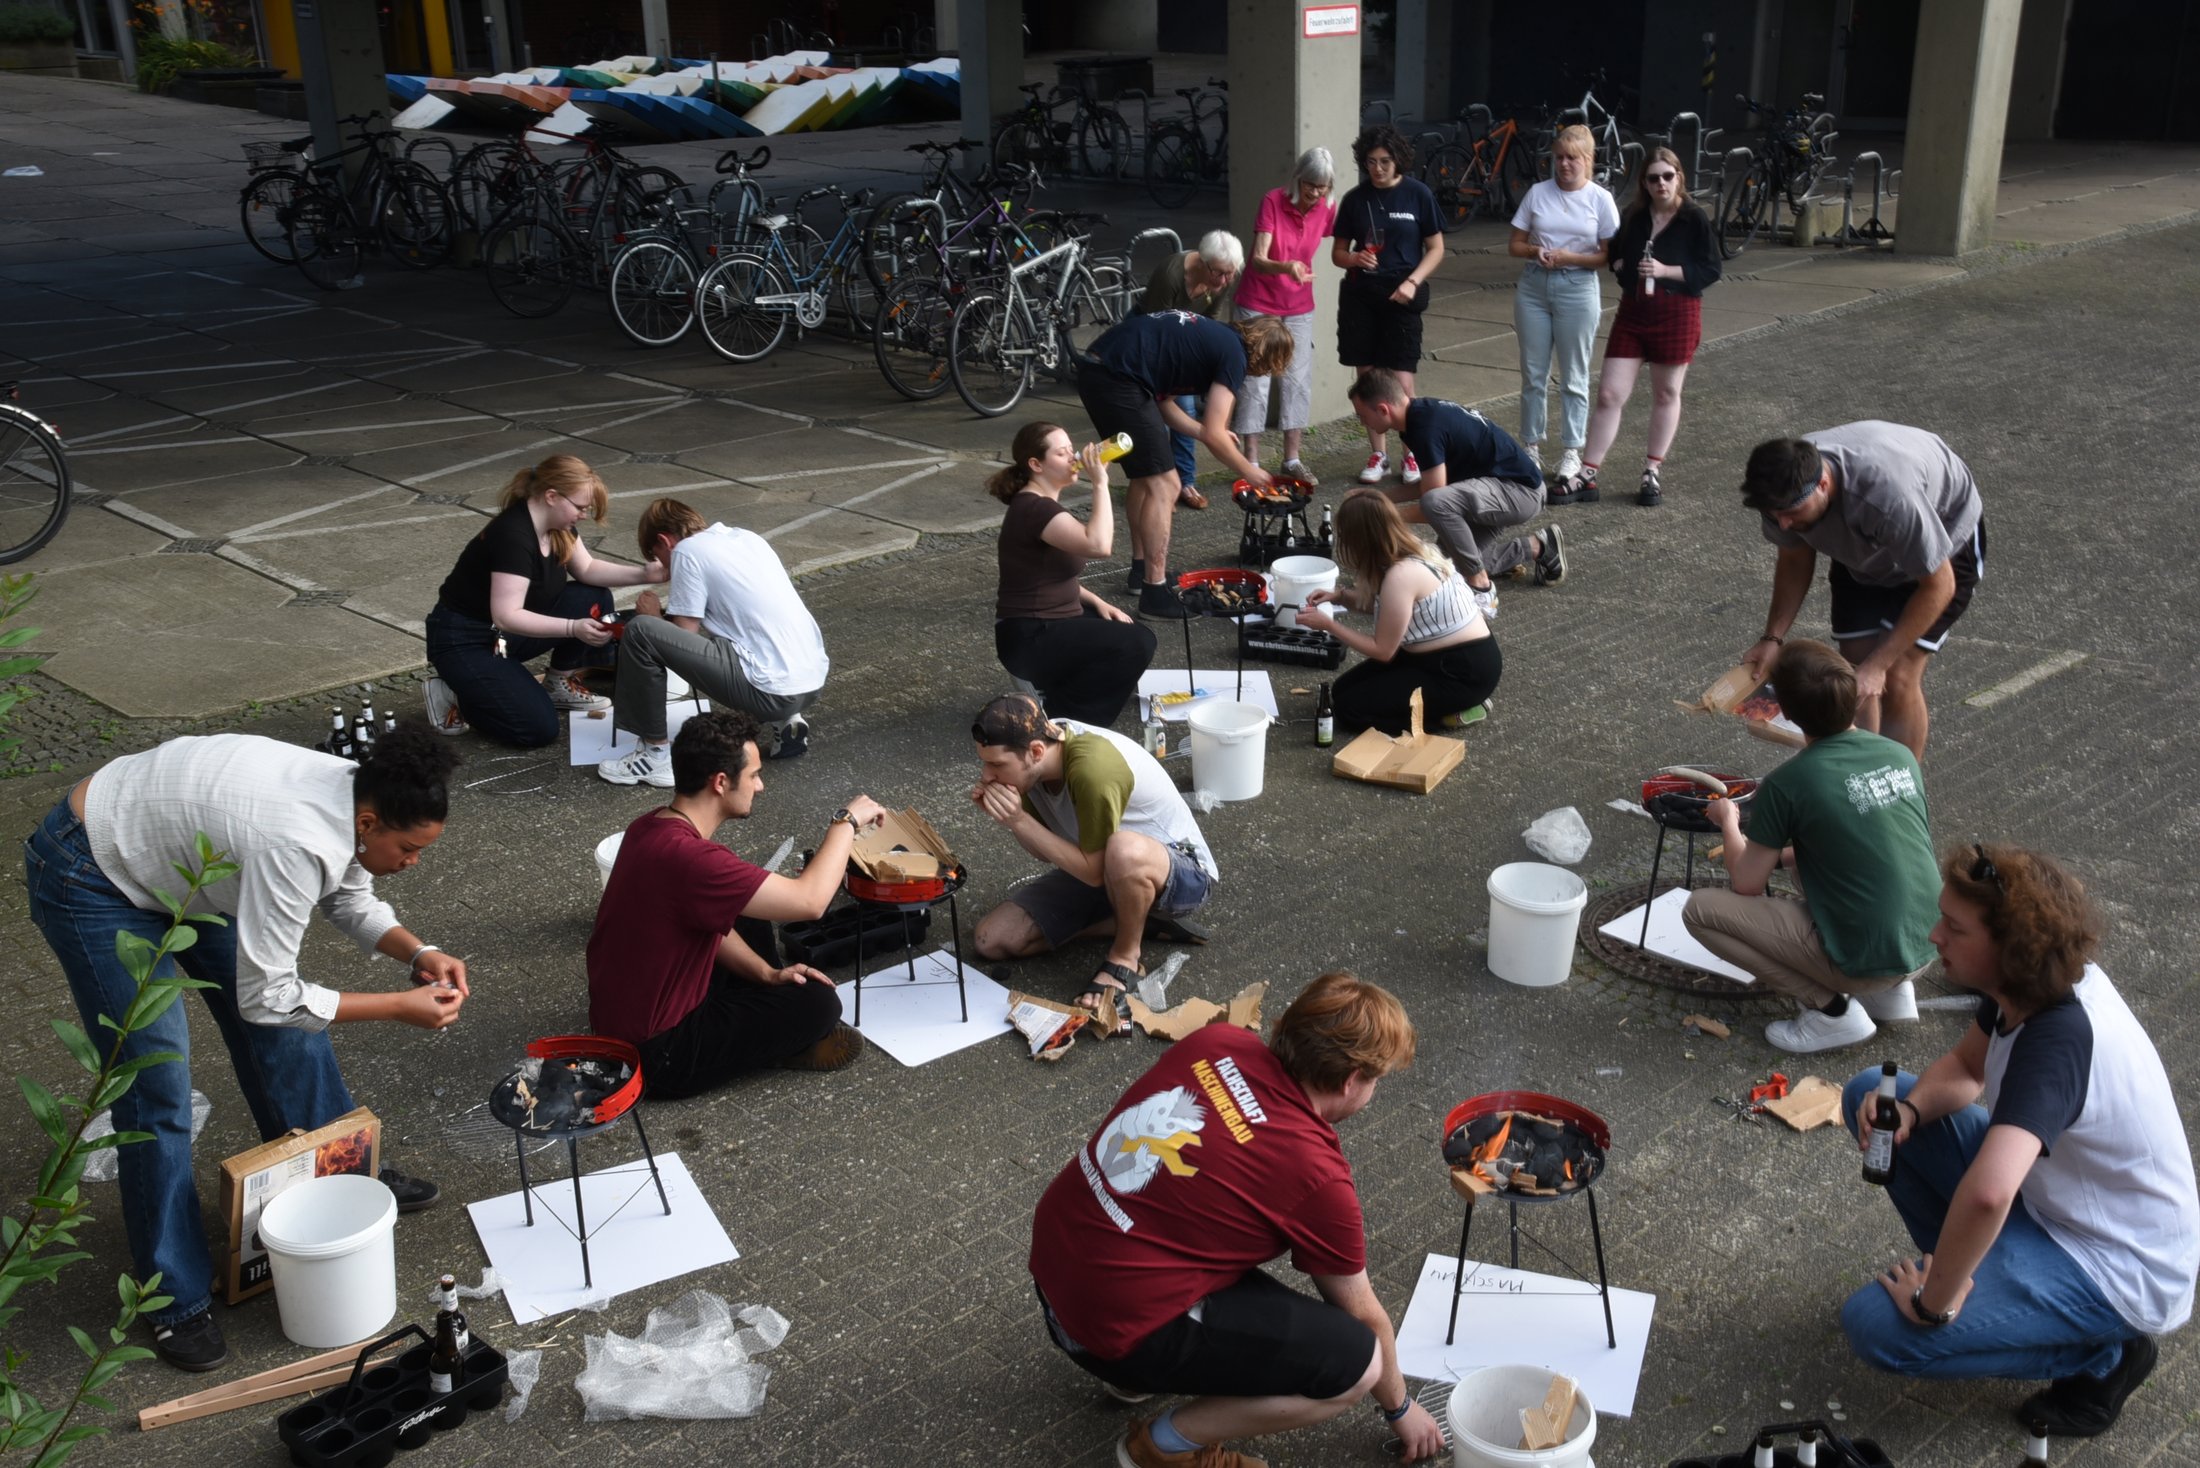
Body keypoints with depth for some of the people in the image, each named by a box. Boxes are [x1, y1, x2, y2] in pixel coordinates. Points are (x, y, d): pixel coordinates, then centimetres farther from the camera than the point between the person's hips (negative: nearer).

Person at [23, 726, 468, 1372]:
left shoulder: (353, 796, -13)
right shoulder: (297, 845, -38)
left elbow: (351, 901, 7)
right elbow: (266, 998, -30)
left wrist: (418, 954, -10)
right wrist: (399, 1006, -25)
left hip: (174, 855, 9)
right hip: (91, 877, -9)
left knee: (286, 1025, 11)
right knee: (157, 1089, -8)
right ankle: (176, 1303, 4)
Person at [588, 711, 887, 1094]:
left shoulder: (653, 826, -2)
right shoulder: (686, 857, -32)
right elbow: (809, 900, -28)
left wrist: (766, 973, 2)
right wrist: (847, 820, -14)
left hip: (623, 1014, 9)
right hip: (654, 1053, -9)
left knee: (749, 919, 20)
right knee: (818, 1003, -8)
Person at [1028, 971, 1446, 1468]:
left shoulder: (1217, 1043, 0)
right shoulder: (1317, 1176, -15)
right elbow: (1363, 1318, 2)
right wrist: (1400, 1408, 21)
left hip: (1053, 1254, 8)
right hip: (1116, 1317, -8)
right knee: (1355, 1362, -8)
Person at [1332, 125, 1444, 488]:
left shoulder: (1417, 194, -1)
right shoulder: (1355, 198, 5)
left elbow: (1436, 248, 3)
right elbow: (1337, 253, 10)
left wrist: (1413, 282, -12)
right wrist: (1355, 259, -12)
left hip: (1401, 295, -3)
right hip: (1360, 294, 3)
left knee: (1401, 380, -7)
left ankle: (1412, 454, 9)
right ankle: (1378, 454, 17)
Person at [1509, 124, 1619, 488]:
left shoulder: (1600, 198, -3)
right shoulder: (1538, 193, 4)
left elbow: (1608, 256, -5)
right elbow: (1516, 244, 7)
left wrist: (1568, 257, -17)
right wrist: (1535, 251, -14)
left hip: (1577, 289, -3)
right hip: (1534, 286, 3)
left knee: (1574, 378, 4)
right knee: (1533, 374, 8)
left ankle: (1573, 451, 11)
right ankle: (1532, 445, 18)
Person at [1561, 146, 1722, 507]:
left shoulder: (1695, 220, -6)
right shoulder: (1634, 219, 8)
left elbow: (1710, 270, -9)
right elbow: (1615, 256, 23)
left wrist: (1665, 271, -19)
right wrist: (1621, 266, 0)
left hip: (1677, 315, -3)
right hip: (1632, 313, 4)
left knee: (1666, 394, 10)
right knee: (1609, 395, -1)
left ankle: (1652, 472, 22)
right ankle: (1586, 476, 2)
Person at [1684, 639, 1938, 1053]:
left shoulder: (1788, 783, -15)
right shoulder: (1901, 756, 3)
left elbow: (1746, 883, -5)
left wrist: (1729, 822, 13)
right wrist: (1780, 856, 22)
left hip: (1863, 961, -7)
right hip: (1928, 948, 7)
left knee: (1701, 907, 1)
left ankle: (1832, 1009, -2)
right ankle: (1891, 990, 17)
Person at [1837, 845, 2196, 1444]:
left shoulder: (2058, 1040, -36)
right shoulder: (2033, 981, -9)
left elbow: (1987, 1193, -50)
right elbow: (1965, 1068, 9)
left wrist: (1935, 1300, -34)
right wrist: (1908, 1110, -14)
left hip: (2119, 1274, -8)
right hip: (2048, 1201, 8)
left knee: (1874, 1328, -19)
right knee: (1871, 1094, 3)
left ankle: (2100, 1355, 0)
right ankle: (1977, 1265, 14)